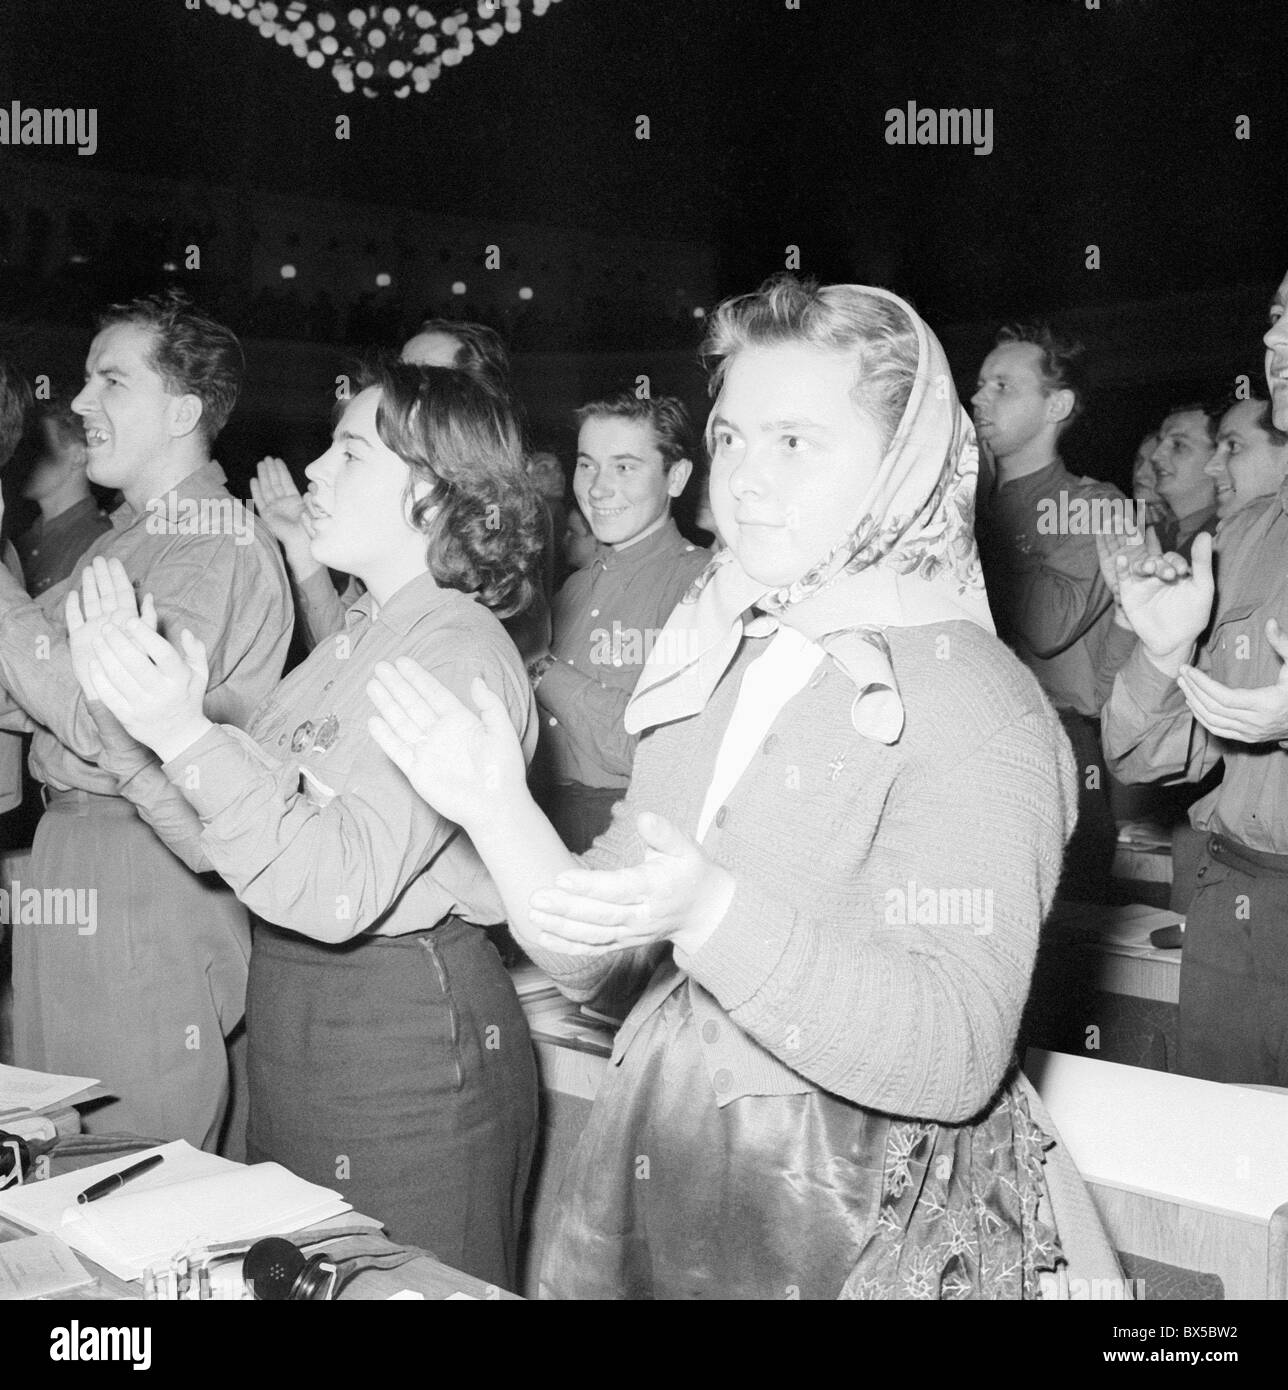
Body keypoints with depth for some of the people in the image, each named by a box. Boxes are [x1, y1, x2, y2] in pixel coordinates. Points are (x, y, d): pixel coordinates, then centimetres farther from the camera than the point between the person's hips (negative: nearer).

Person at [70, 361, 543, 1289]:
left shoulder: (458, 652, -17)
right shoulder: (356, 639, 11)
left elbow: (336, 890, -26)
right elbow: (219, 838, 10)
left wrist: (189, 735, -29)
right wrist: (139, 719, -2)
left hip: (407, 1045, -9)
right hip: (295, 1023, 9)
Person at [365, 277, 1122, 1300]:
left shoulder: (979, 707, -16)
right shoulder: (719, 663, 3)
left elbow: (956, 1061, -26)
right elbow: (594, 964, 4)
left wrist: (711, 914, -35)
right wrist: (500, 812, -11)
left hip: (850, 1238, -5)